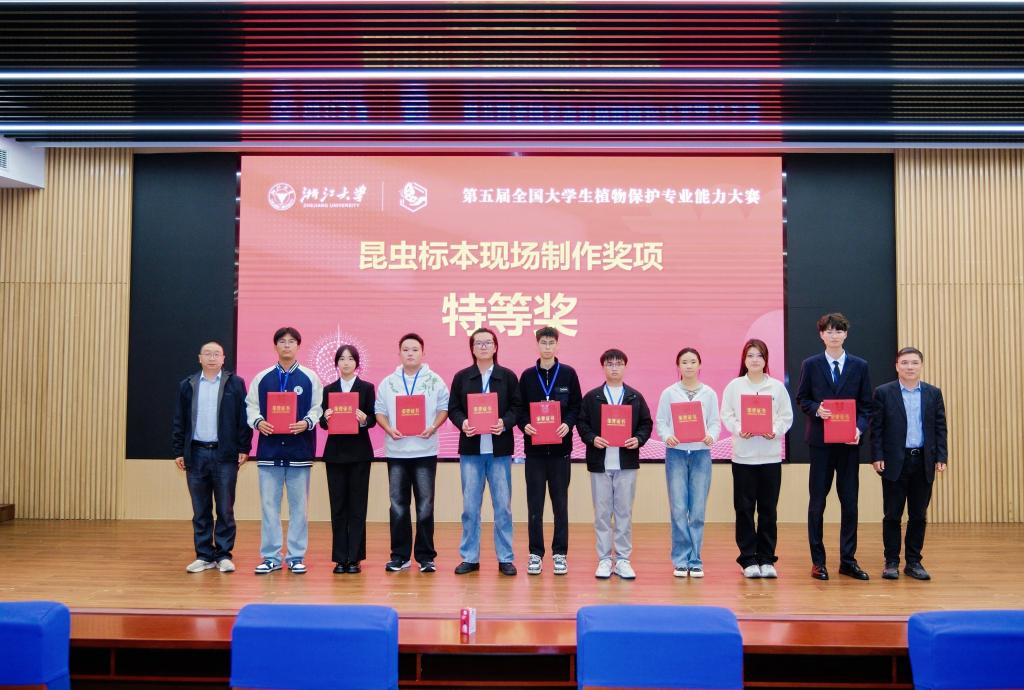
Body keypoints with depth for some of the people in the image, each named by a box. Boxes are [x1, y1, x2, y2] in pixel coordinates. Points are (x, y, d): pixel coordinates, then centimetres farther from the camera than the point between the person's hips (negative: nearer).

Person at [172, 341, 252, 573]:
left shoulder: (235, 384, 3)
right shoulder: (187, 385, 10)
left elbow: (243, 418, 1)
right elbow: (179, 421, 10)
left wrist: (244, 448, -5)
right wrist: (178, 451, 5)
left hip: (225, 454, -2)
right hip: (196, 454, 3)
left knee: (225, 509, 1)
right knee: (200, 511, 7)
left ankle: (224, 555, 9)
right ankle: (204, 555, 14)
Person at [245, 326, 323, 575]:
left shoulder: (310, 377, 3)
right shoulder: (262, 378, 8)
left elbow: (318, 408, 2)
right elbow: (251, 406, 9)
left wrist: (306, 423, -15)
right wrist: (258, 422, -10)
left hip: (299, 449, -1)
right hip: (269, 449, 1)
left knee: (298, 505, 5)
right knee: (269, 504, 5)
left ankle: (296, 557, 14)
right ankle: (271, 556, 14)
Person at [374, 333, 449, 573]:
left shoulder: (435, 381, 2)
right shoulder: (388, 383, 7)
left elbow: (444, 408, 4)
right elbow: (379, 411, 7)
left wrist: (433, 427, -12)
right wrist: (388, 429, -10)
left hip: (425, 451, -2)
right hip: (396, 452, 2)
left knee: (425, 505, 1)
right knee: (398, 505, 5)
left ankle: (425, 556, 10)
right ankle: (400, 555, 14)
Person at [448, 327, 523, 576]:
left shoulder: (508, 376, 4)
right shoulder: (461, 377, 6)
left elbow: (516, 407, 2)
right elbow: (453, 408, 5)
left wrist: (505, 423, -16)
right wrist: (462, 423, -15)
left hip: (499, 448, -1)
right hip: (471, 448, 1)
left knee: (503, 506, 4)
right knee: (470, 506, 5)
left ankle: (505, 559, 12)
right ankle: (469, 558, 15)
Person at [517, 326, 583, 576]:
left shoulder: (568, 374, 4)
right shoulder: (527, 376, 7)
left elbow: (576, 406, 4)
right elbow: (519, 408, 7)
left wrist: (568, 424, -13)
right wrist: (524, 425, -11)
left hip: (560, 447, -1)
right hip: (534, 447, 1)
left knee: (560, 503, 5)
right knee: (534, 503, 4)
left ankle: (560, 553, 14)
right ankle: (536, 553, 13)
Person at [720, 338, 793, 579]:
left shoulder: (777, 387, 6)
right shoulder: (734, 386, 4)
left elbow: (787, 416, 4)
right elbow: (726, 415, 1)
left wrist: (775, 431, -14)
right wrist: (739, 430, -16)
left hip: (770, 456, 1)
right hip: (743, 456, -1)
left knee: (768, 509, 5)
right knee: (744, 509, 1)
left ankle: (766, 559, 15)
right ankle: (748, 559, 10)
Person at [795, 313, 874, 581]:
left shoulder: (859, 366, 6)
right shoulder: (811, 365, 3)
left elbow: (866, 404, 5)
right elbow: (802, 399, 5)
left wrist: (859, 428, -11)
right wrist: (816, 410, -15)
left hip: (849, 440, 2)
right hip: (820, 440, -1)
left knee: (850, 502, 5)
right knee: (817, 502, 3)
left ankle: (848, 560, 15)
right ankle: (818, 561, 11)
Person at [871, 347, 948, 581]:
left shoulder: (933, 393, 7)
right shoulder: (883, 392, -1)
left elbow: (940, 427, 7)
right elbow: (876, 428, -2)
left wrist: (941, 457, 0)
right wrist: (877, 457, -8)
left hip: (923, 462, 3)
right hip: (894, 462, -2)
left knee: (918, 516, 8)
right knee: (892, 515, 4)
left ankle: (914, 562, 17)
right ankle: (891, 562, 12)